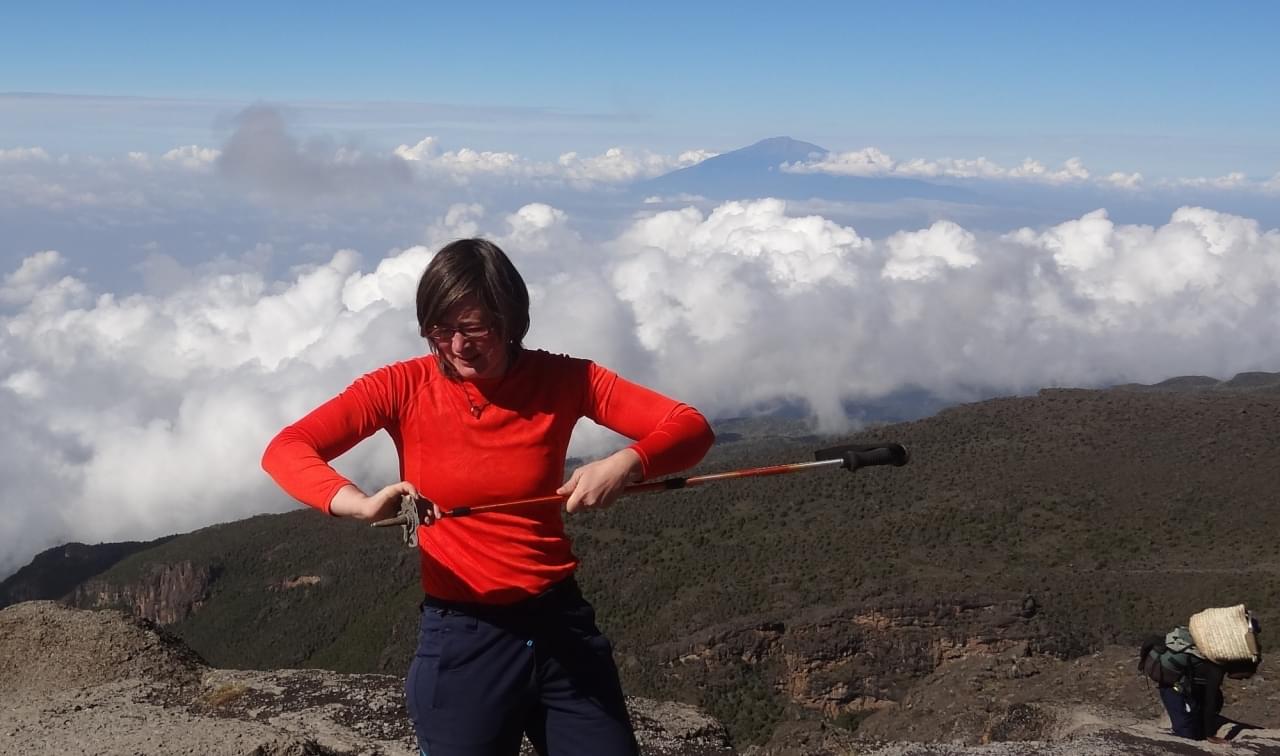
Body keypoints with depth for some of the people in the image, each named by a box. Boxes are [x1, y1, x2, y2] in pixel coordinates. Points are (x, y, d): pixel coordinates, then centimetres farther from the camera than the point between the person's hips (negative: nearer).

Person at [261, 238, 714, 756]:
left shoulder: (562, 381, -4)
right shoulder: (405, 388, -7)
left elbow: (691, 429, -8)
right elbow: (284, 451, -15)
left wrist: (624, 464, -30)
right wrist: (360, 504, -35)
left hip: (561, 627, 2)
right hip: (460, 639, -1)